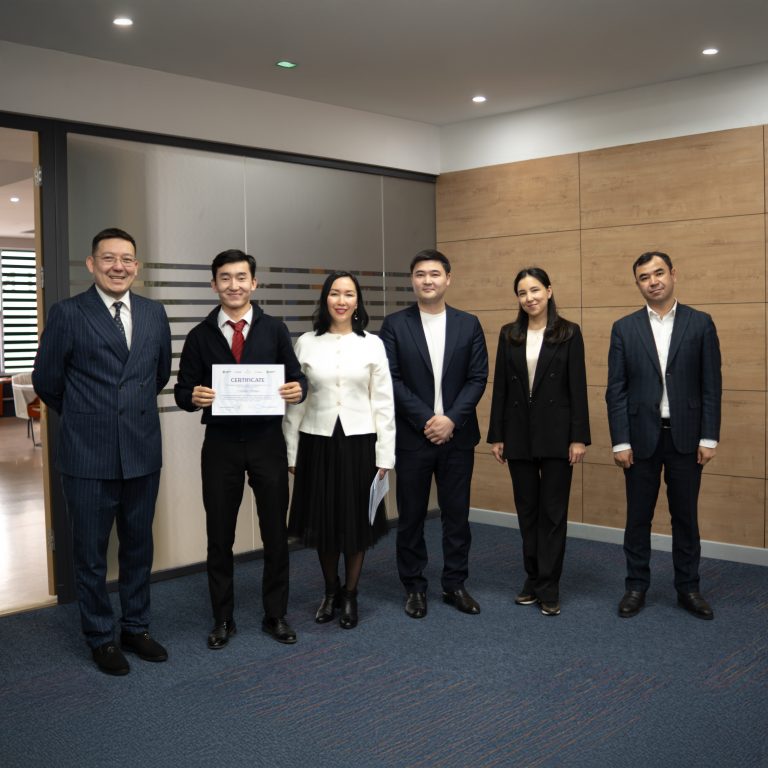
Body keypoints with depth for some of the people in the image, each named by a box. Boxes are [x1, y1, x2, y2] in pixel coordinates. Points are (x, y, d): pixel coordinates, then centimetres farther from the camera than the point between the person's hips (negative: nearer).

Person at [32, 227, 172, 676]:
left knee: (139, 547, 15)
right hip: (89, 455, -3)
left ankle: (136, 628, 31)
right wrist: (85, 417, 12)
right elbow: (47, 381, 2)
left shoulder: (154, 314, 5)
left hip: (143, 452, 4)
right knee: (91, 553, 8)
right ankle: (101, 638, 25)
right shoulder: (67, 314, -6)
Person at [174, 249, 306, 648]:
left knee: (275, 532, 9)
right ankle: (223, 619, 25)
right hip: (220, 445, 0)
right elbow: (182, 389, 2)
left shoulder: (275, 330, 3)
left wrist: (298, 388, -22)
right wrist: (193, 397, -21)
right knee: (219, 536, 9)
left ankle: (275, 615, 26)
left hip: (267, 442, 0)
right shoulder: (200, 336, 3)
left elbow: (295, 376, 1)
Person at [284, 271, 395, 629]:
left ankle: (350, 596, 25)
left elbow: (383, 403, 0)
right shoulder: (306, 343, 1)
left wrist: (385, 454, -3)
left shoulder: (372, 344, 0)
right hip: (317, 442, 1)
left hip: (358, 441, 0)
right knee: (322, 520, 10)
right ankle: (331, 591, 31)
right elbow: (294, 401, 3)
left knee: (356, 521, 8)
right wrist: (291, 451, 2)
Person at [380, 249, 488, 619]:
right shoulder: (395, 324, 0)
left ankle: (455, 584, 22)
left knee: (457, 515, 9)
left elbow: (478, 378, 0)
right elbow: (392, 379, -6)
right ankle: (414, 587, 20)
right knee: (411, 516, 7)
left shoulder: (469, 324, 5)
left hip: (457, 435, 2)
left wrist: (451, 419, -12)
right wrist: (426, 419, -13)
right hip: (412, 436, -1)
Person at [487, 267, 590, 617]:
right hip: (519, 433, 3)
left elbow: (578, 387, -5)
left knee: (553, 510, 2)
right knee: (527, 509, 11)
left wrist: (579, 437, -9)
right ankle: (533, 579, 24)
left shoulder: (569, 333, -2)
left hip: (556, 433, -3)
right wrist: (496, 435, 4)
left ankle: (549, 588, 10)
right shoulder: (509, 335, 6)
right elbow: (500, 387, 6)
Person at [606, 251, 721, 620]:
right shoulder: (624, 328, 2)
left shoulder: (700, 323, 1)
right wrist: (620, 441, -6)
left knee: (685, 517, 9)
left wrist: (709, 437, -5)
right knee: (638, 517, 8)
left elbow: (711, 386, 0)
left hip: (685, 437, 0)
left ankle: (688, 588, 23)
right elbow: (616, 389, -1)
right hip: (642, 437, 0)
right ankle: (637, 586, 21)